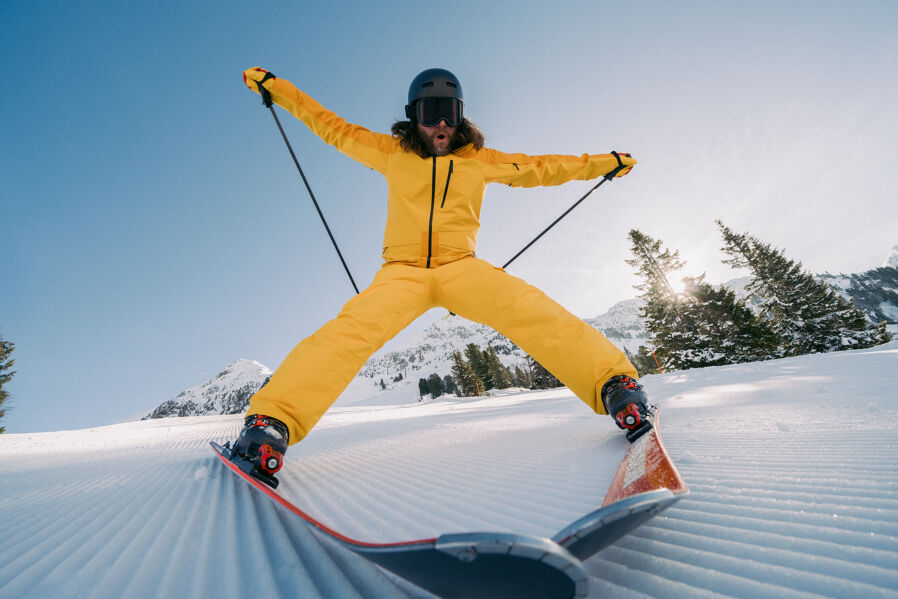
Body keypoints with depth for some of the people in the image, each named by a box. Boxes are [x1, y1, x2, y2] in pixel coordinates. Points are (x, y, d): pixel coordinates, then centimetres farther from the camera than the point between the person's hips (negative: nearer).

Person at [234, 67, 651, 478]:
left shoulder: (480, 160, 16)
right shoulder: (392, 153, 14)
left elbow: (538, 168, 25)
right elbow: (332, 127, 22)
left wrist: (604, 164, 29)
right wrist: (274, 87, 25)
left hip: (461, 268, 1)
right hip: (402, 271, 0)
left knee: (528, 309, -28)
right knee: (354, 328, -30)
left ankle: (611, 381, -27)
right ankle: (274, 420, -30)